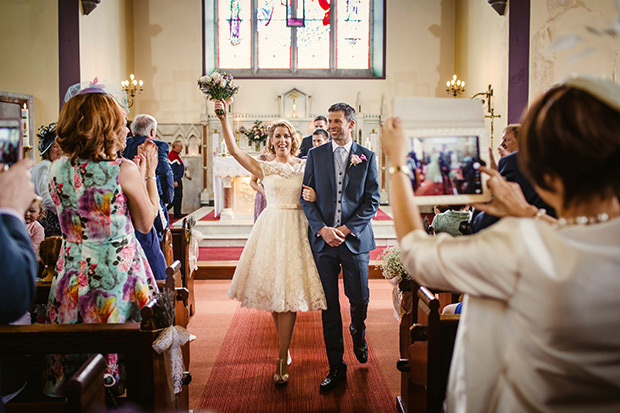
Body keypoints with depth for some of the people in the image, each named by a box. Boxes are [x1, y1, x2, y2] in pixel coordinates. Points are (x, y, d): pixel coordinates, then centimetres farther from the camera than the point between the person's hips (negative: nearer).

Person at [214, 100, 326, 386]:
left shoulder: (304, 166, 9)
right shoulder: (264, 168, 7)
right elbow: (233, 149, -4)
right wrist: (223, 116, -11)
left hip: (296, 230, -1)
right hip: (271, 229, 1)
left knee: (290, 290, -6)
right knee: (272, 288, 4)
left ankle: (281, 359, -1)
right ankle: (285, 348, 25)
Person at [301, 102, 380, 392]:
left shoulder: (367, 157, 3)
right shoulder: (315, 155, 6)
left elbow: (372, 200, -1)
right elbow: (307, 197, 3)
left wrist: (347, 229, -11)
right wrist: (322, 229, -11)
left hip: (355, 238, -1)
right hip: (322, 238, 1)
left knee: (359, 298, 6)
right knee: (329, 304, 4)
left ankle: (358, 334, 42)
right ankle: (336, 366, 15)